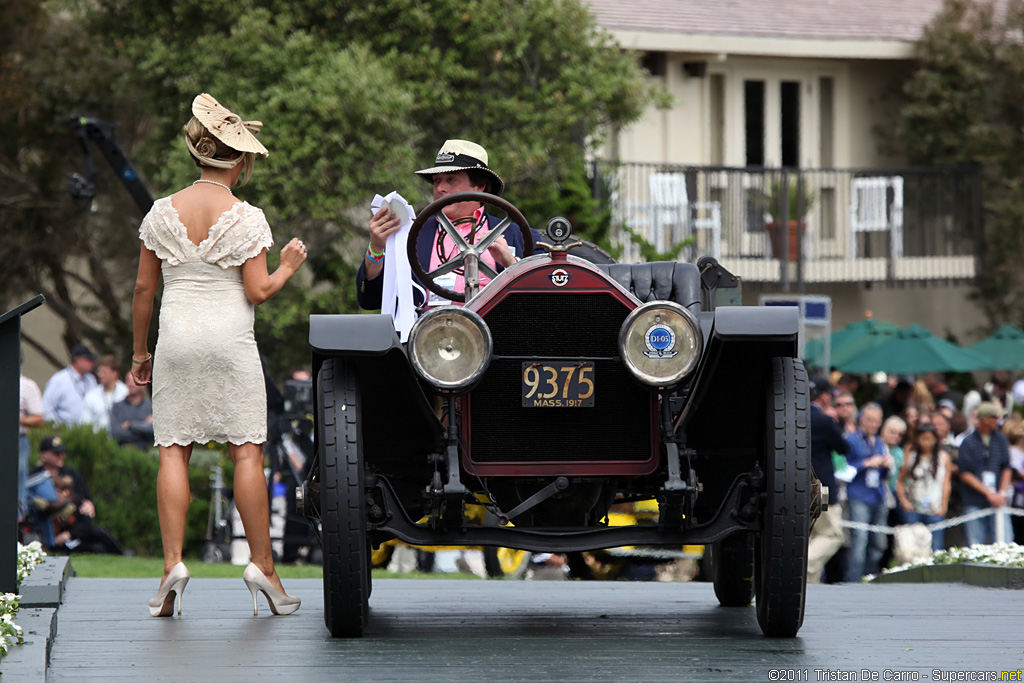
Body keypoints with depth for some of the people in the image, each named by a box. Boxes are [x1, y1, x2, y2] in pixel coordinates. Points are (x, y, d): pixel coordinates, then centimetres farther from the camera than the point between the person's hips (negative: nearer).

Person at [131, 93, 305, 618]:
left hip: (176, 338, 3)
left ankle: (172, 562, -9)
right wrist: (289, 265, 12)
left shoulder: (162, 212, 5)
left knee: (174, 451, 1)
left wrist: (140, 351, 16)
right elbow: (259, 291, -8)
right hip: (230, 340, -2)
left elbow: (143, 288, 7)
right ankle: (262, 565, -1)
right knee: (246, 452, 1)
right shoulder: (245, 218, -5)